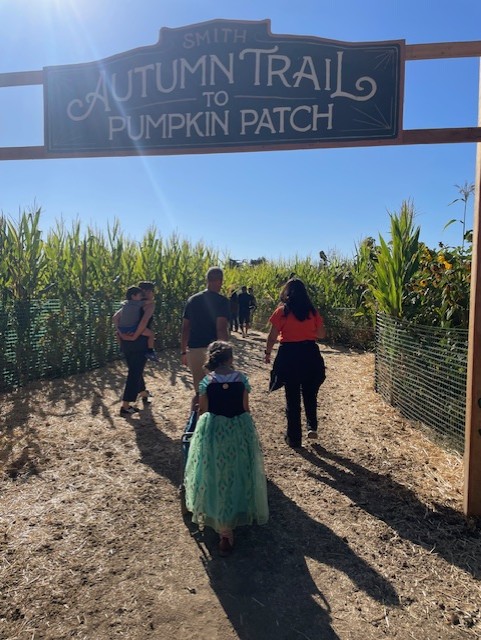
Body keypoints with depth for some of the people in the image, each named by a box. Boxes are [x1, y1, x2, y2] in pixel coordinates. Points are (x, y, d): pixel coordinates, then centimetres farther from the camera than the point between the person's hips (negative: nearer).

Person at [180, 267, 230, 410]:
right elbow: (221, 329, -18)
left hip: (194, 350, 5)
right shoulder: (221, 301, -8)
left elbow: (185, 328, 12)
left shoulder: (192, 299, 10)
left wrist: (183, 351, 19)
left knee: (199, 391, 16)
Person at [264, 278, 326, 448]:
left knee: (292, 397, 8)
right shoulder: (312, 311, 2)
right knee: (310, 393, 22)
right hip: (310, 354, 2)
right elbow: (321, 334, 8)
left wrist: (268, 353, 9)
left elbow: (272, 336, -6)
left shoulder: (282, 311, -6)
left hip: (289, 354, -2)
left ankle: (294, 438, 15)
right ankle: (312, 426, 12)